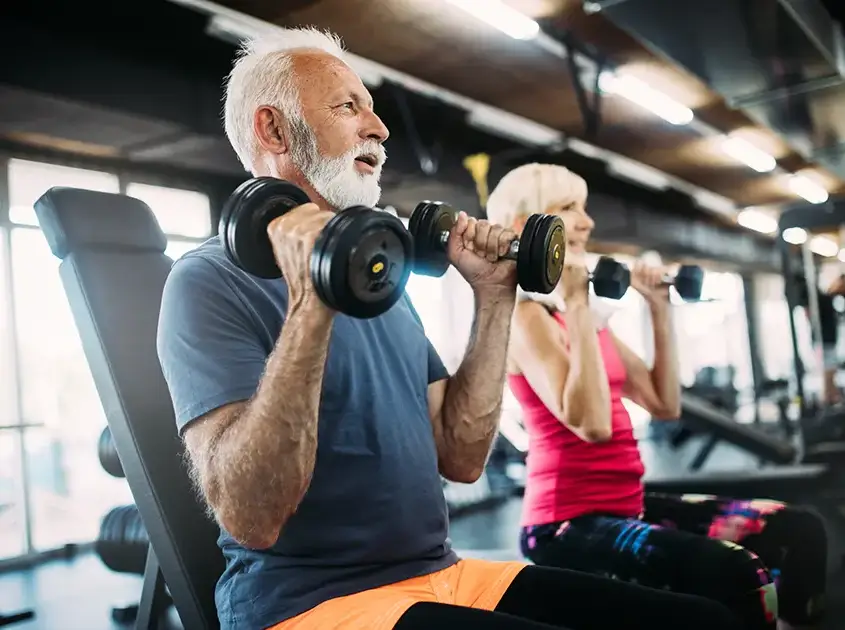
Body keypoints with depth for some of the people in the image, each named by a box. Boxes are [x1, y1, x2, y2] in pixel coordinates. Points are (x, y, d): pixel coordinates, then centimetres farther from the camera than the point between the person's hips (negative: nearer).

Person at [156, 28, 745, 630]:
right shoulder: (213, 282, -8)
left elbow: (460, 457, 8)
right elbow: (250, 517, -21)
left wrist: (493, 299, 2)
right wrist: (310, 305, -28)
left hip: (444, 576, 7)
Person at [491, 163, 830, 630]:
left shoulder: (585, 315, 13)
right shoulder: (527, 317, -12)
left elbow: (665, 404, 13)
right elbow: (591, 425, -25)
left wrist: (660, 312, 10)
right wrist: (575, 307, -23)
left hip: (626, 505, 8)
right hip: (568, 523, -8)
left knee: (798, 532, -1)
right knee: (733, 576, -29)